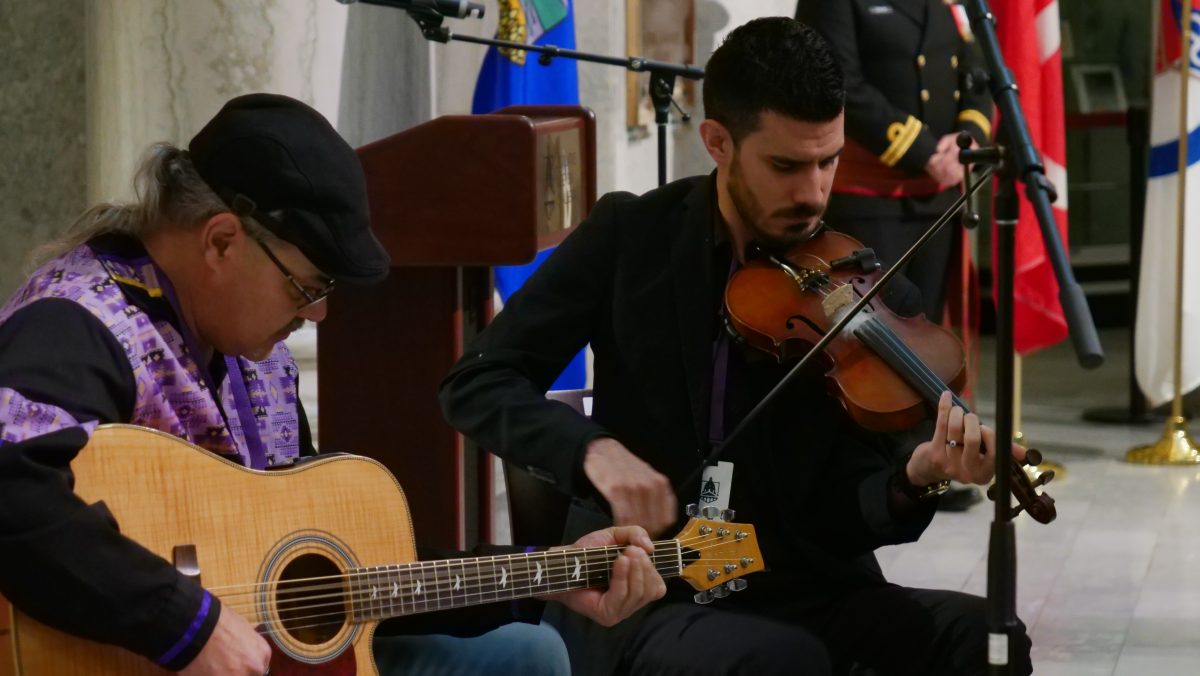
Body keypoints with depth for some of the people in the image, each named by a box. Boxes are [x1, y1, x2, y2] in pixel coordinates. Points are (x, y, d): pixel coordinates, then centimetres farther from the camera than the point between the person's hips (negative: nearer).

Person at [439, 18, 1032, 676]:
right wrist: (593, 448, -21)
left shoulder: (873, 298, -1)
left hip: (806, 593, 2)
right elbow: (475, 383, -2)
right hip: (643, 596, -2)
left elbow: (848, 518, -4)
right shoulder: (630, 237, -1)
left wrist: (913, 478, -27)